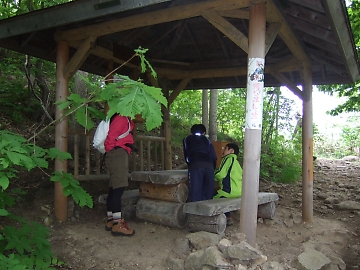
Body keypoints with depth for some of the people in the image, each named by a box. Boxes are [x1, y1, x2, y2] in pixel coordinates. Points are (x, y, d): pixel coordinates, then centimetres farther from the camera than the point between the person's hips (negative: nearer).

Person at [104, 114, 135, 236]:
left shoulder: (125, 120, 22)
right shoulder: (121, 118, -7)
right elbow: (111, 137, -17)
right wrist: (110, 150, -4)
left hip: (119, 155, 10)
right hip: (118, 154, -10)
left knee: (114, 189, 9)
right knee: (119, 188, -14)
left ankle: (111, 221, 14)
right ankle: (117, 224, -16)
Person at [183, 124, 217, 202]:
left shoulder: (187, 139, 28)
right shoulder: (207, 140, 29)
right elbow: (214, 157, 20)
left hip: (195, 166, -2)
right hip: (209, 166, 2)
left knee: (195, 195, -7)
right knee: (208, 195, 7)